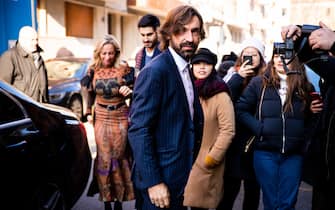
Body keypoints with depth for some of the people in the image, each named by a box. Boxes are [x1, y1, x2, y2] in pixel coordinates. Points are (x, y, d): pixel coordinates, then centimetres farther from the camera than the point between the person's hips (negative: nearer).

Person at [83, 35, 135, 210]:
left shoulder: (123, 69, -7)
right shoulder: (94, 71, 1)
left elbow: (134, 91, 0)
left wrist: (128, 91, -22)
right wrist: (89, 113, 10)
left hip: (121, 117, -1)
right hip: (101, 117, 2)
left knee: (119, 156, 5)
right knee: (104, 157, 1)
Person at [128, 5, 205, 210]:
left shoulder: (186, 70, 9)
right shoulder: (155, 71, -18)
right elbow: (139, 131, -22)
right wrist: (152, 182, -22)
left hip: (181, 176, 8)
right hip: (161, 178, -8)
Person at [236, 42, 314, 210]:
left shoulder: (304, 86, 7)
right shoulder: (259, 83, 2)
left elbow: (310, 118, 14)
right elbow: (241, 109, 2)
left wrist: (304, 137, -1)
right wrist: (259, 128, -9)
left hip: (294, 154, 1)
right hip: (265, 152, -1)